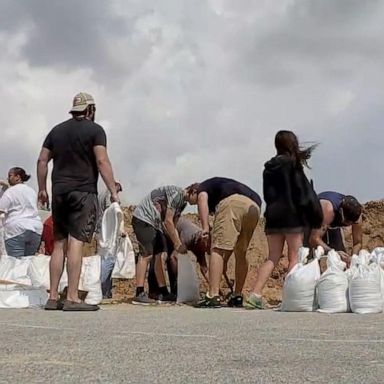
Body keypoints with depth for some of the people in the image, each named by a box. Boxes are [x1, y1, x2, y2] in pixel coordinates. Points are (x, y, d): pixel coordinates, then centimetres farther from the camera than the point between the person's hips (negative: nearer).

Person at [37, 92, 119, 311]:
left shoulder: (57, 130, 16)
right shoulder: (94, 130, -1)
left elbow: (42, 161, 13)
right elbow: (102, 161, -11)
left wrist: (42, 189, 19)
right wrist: (113, 191, -10)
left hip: (59, 192, 6)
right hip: (83, 192, -5)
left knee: (59, 244, 8)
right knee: (76, 243, -9)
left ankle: (53, 297, 6)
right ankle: (72, 298, -13)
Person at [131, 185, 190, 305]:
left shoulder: (183, 201, 12)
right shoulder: (176, 193, -18)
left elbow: (172, 225, 12)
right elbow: (168, 221, -20)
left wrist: (179, 243, 0)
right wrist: (178, 244, -14)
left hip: (154, 223, 10)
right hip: (143, 219, -10)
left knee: (159, 254, 6)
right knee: (146, 255, -15)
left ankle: (163, 293, 8)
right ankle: (139, 294, -17)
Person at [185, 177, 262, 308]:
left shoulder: (202, 187, 26)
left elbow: (203, 198, -4)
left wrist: (205, 227, -13)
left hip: (233, 201, -7)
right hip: (255, 205, 8)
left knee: (217, 249, -6)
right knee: (241, 254, 19)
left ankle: (213, 296, -14)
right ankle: (237, 297, 23)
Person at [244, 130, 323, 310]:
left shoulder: (269, 167, 12)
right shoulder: (293, 164, -6)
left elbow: (267, 194, 13)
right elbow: (304, 191, -8)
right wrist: (315, 215, -4)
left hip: (272, 216, 6)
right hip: (292, 215, -6)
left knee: (272, 258, 9)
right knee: (295, 257, 1)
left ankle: (255, 294, -2)